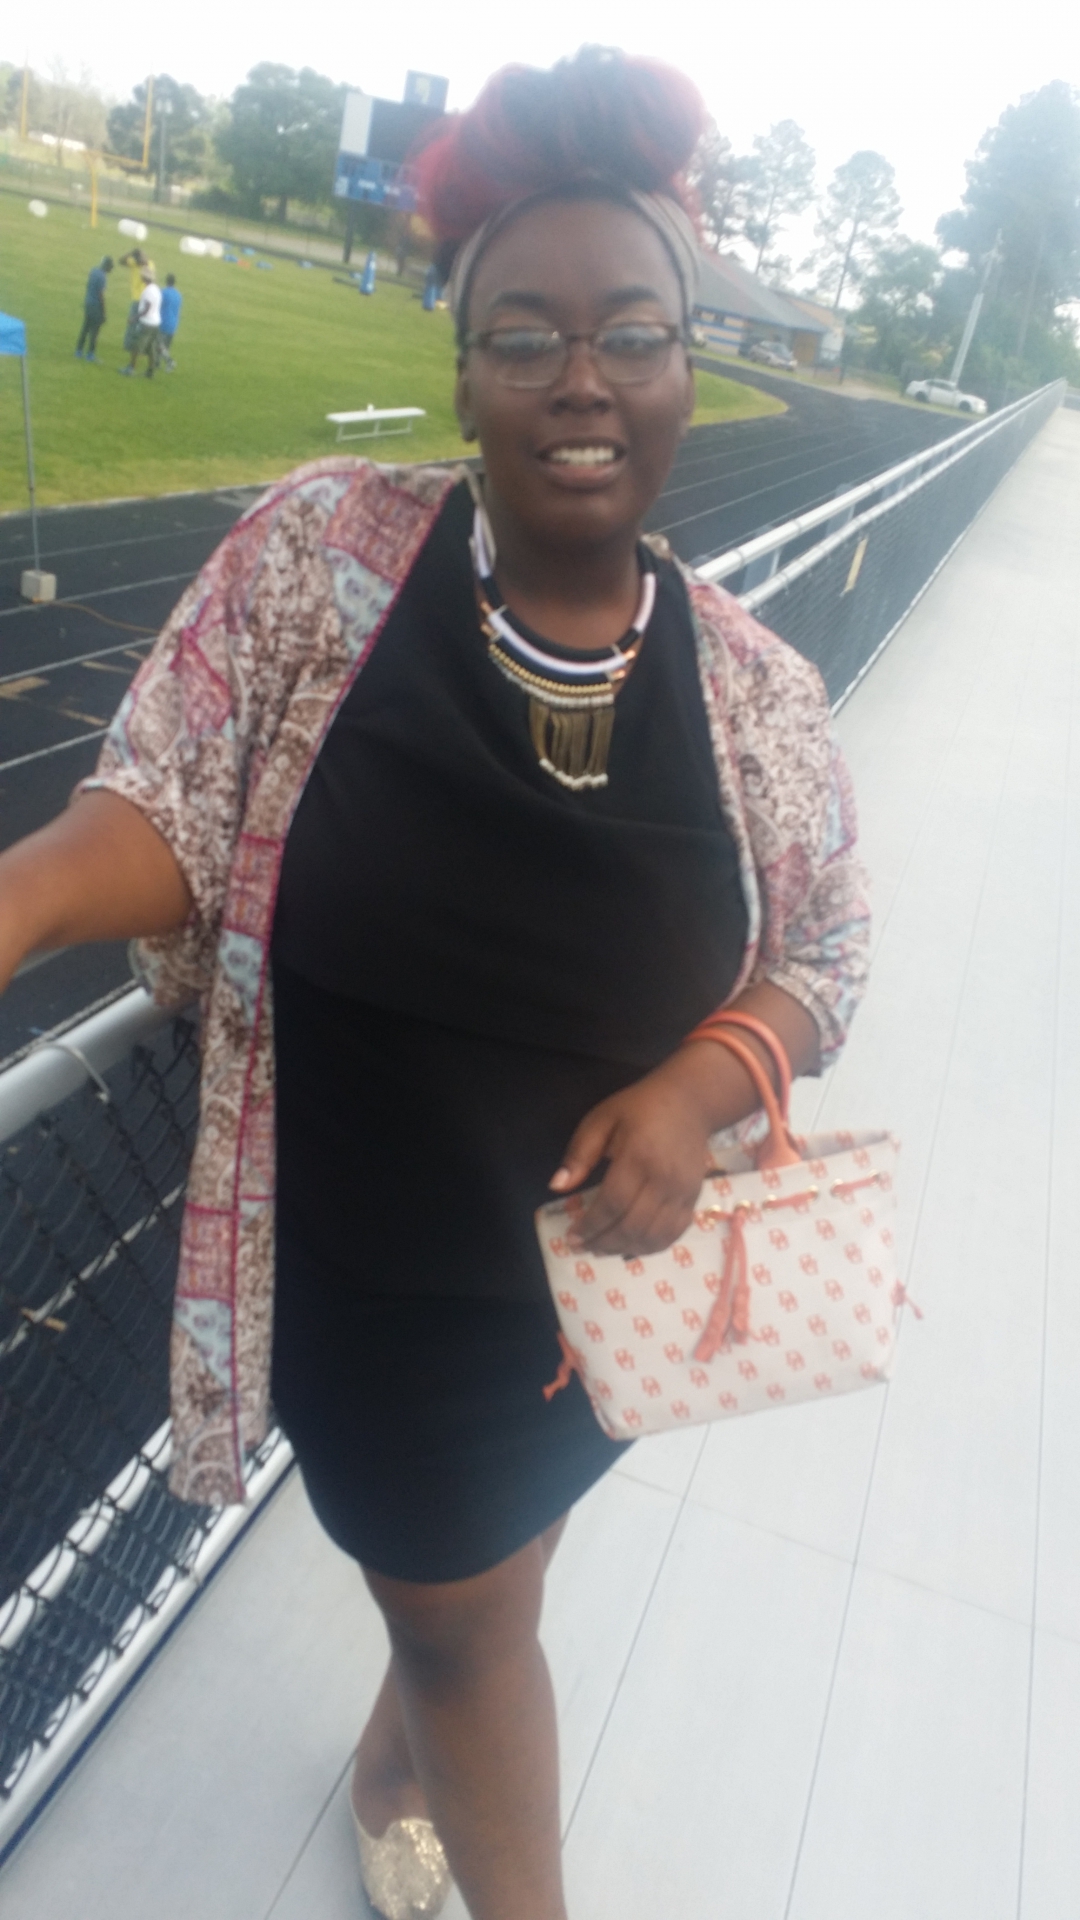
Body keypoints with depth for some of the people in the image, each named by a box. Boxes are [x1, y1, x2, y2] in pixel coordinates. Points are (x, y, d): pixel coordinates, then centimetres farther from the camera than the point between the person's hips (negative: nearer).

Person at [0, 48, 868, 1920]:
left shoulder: (757, 690, -8)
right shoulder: (321, 549, -13)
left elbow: (820, 958, 1)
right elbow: (170, 808, -12)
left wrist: (702, 1083, -19)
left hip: (602, 1273, 3)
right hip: (363, 1276, -2)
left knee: (464, 1583, 28)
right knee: (477, 1611, 19)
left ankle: (393, 1769, 65)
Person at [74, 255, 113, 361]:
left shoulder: (93, 270, 4)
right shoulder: (102, 277, -20)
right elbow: (101, 296, -21)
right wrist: (103, 313, -16)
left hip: (88, 304, 8)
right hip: (96, 306, -8)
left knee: (85, 329, 17)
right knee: (94, 331, 3)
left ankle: (78, 351, 23)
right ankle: (90, 355, 9)